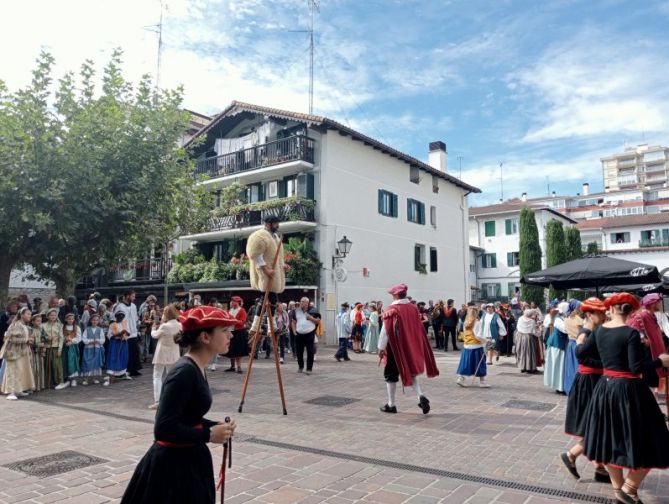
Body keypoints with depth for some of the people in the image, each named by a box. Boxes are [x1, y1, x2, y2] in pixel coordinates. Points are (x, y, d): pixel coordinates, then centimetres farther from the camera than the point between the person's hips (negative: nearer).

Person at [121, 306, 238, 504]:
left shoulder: (196, 369, 4)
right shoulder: (185, 372, -25)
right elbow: (164, 428, -27)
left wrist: (217, 426, -1)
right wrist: (209, 435, -20)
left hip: (187, 459, 9)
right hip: (172, 465, -9)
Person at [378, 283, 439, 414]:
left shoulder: (392, 310, -15)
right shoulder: (414, 308, 2)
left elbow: (386, 331, -14)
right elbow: (419, 329, 8)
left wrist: (381, 347, -5)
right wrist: (414, 345, 18)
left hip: (395, 348, -5)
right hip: (411, 347, 5)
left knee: (391, 375, 9)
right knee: (411, 372, 17)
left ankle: (391, 405, 15)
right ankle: (421, 396, -4)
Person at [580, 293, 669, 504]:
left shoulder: (600, 330, 2)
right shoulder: (631, 333, -16)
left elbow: (581, 353, 12)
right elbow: (636, 368, -20)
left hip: (605, 387, 7)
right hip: (627, 390, -7)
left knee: (610, 438, 17)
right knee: (644, 443, 8)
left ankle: (618, 487, 29)